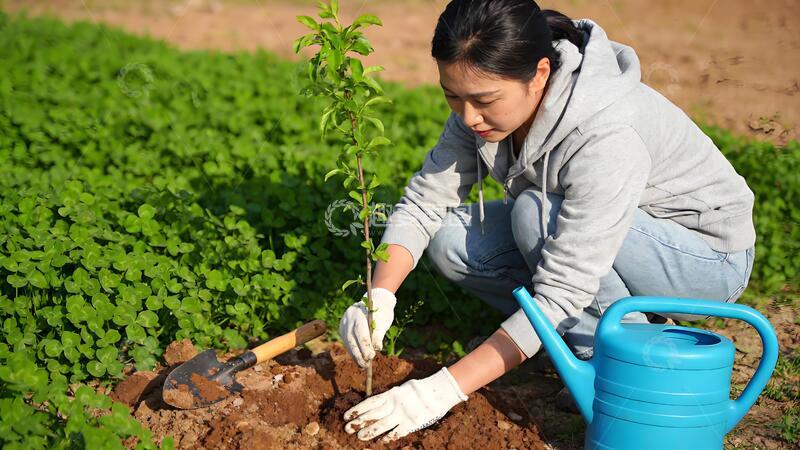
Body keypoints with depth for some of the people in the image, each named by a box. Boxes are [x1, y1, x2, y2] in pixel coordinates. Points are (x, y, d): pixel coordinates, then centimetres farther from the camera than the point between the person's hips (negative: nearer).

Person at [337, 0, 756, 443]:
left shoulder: (606, 138, -36)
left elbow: (559, 296, -37)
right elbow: (423, 202, -10)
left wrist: (444, 389, -39)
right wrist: (378, 297, -29)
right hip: (585, 237, 7)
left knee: (536, 213, -32)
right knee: (449, 239, -13)